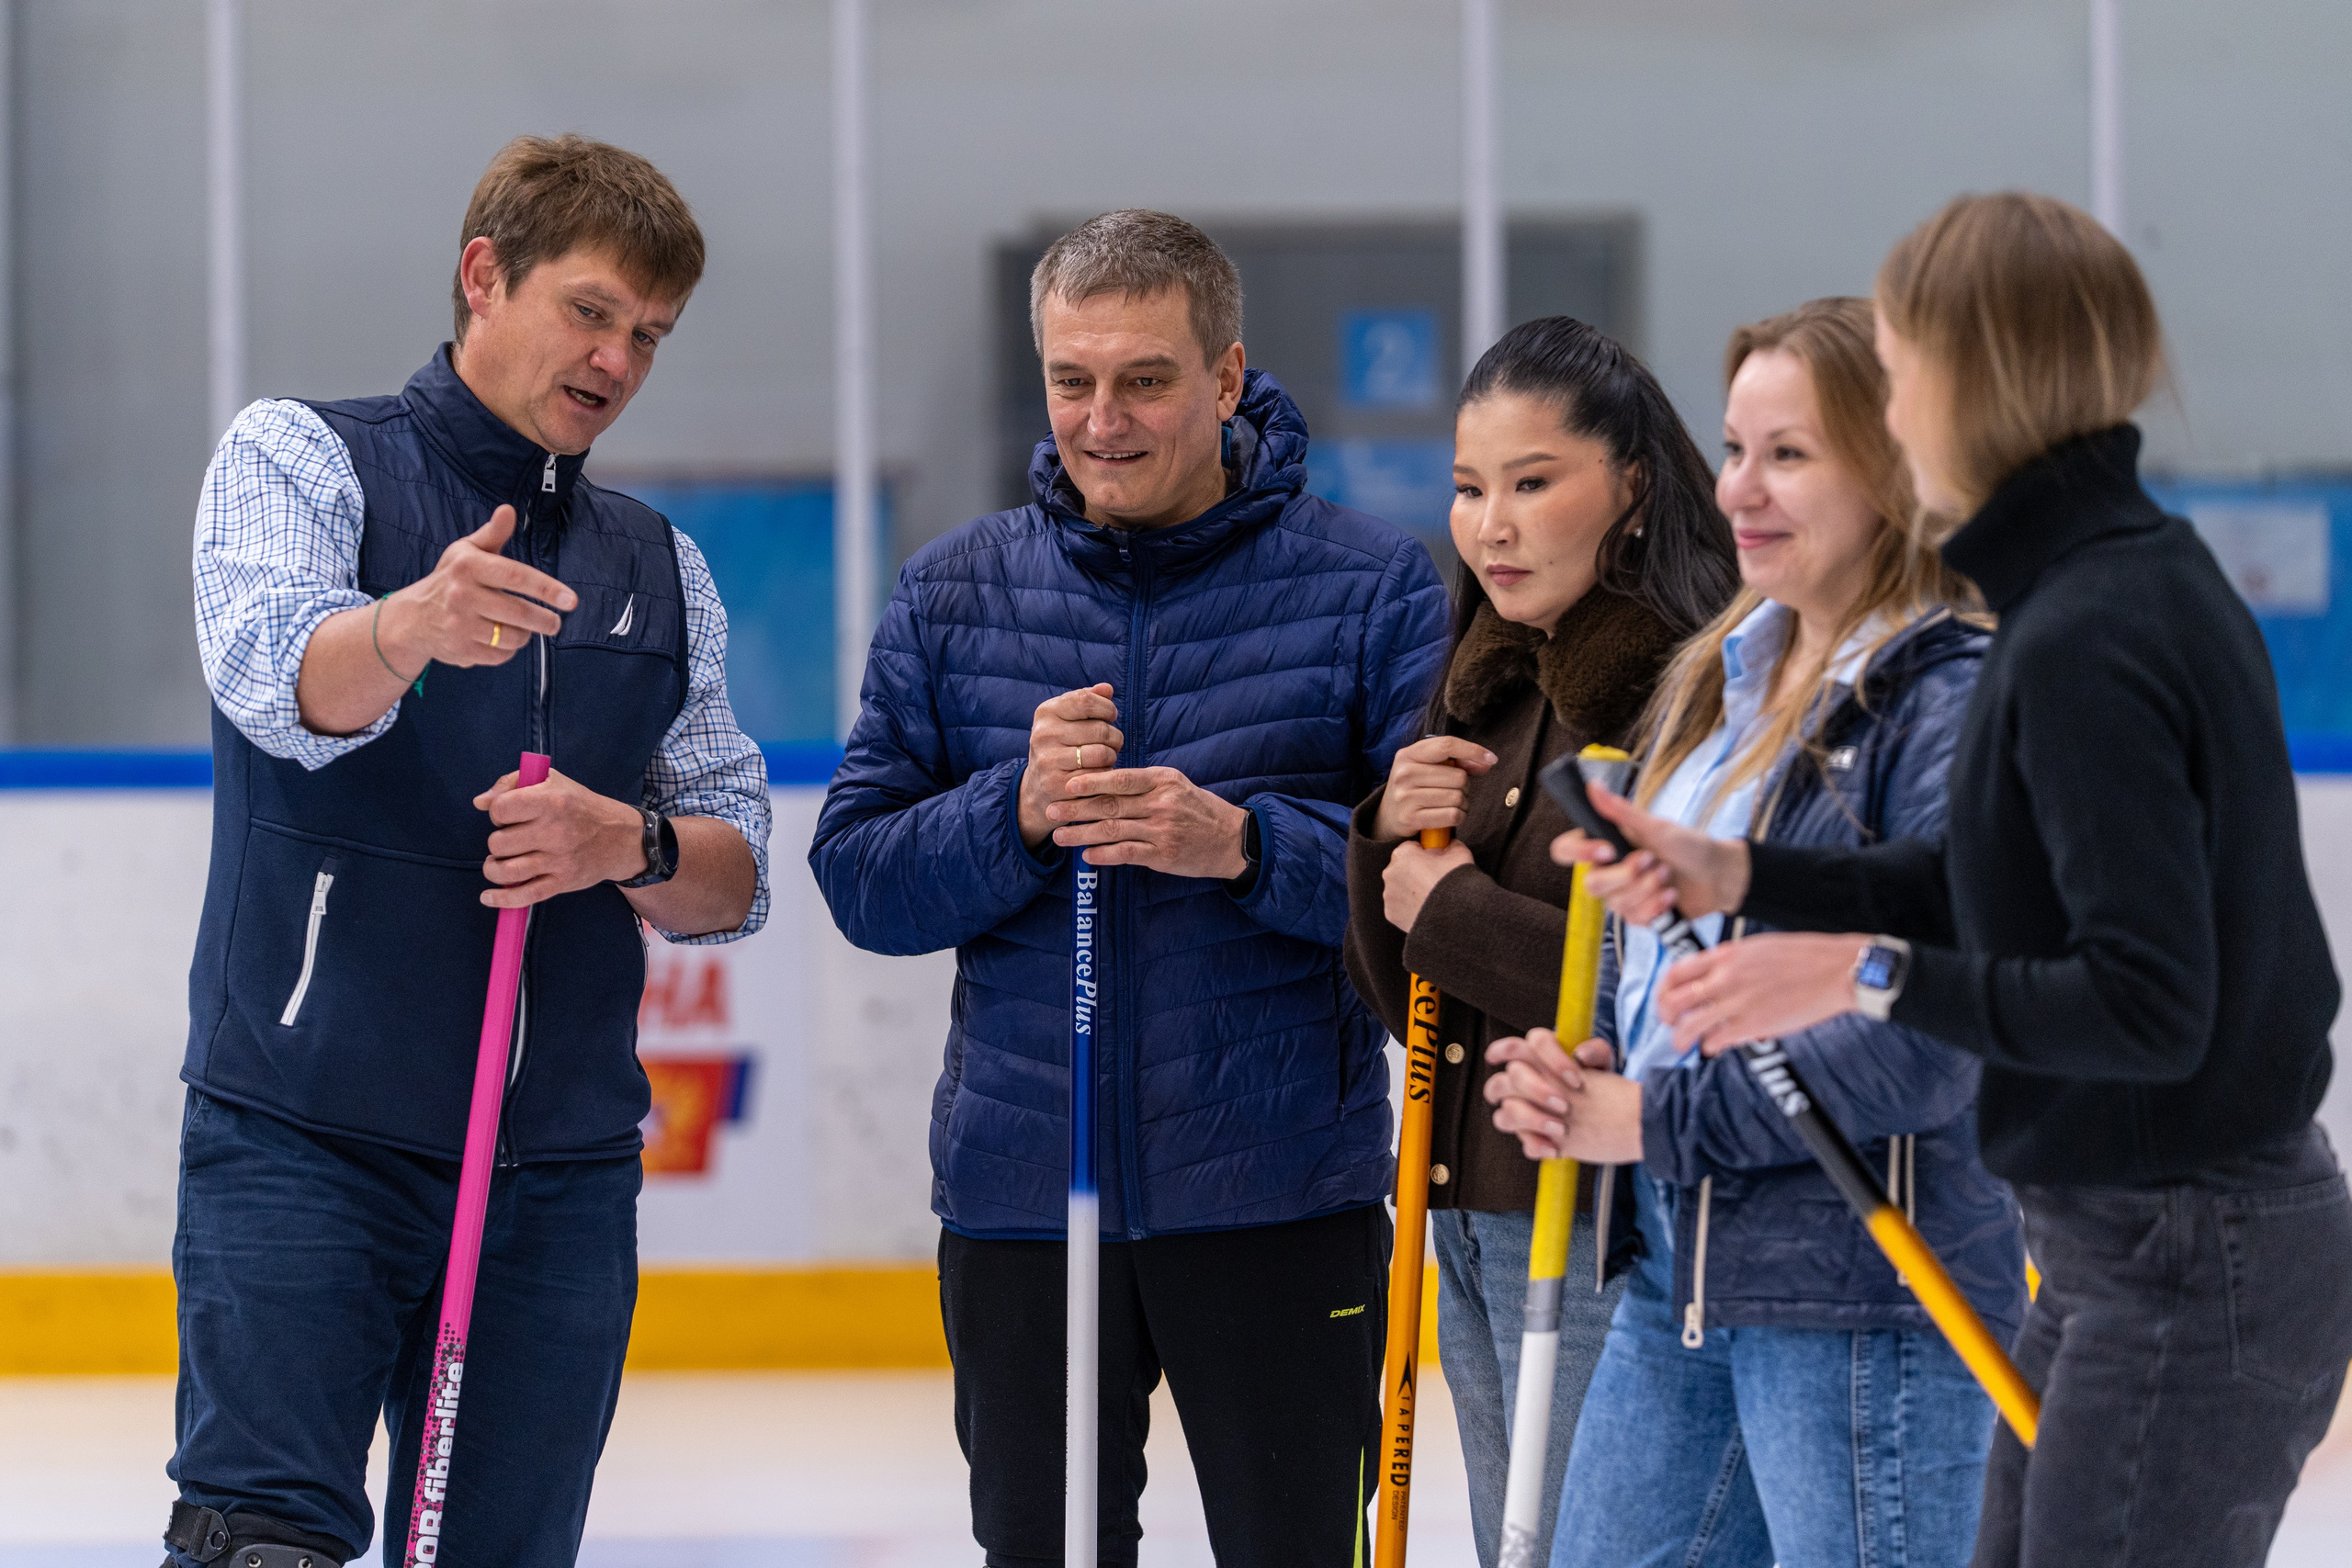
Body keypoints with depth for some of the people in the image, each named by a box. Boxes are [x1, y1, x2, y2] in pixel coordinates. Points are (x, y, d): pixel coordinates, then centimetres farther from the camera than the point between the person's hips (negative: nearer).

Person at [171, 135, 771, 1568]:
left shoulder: (663, 570, 17)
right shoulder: (303, 457, 3)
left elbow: (738, 881, 13)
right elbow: (271, 670, -18)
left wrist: (629, 846, -10)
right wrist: (410, 628, -40)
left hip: (561, 1169, 4)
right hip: (304, 1130, -4)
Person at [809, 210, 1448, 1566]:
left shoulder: (1373, 585, -2)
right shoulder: (954, 594, 8)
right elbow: (857, 878, 3)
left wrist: (1244, 845, -24)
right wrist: (1016, 813, -15)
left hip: (1281, 1196, -3)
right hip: (1019, 1194, 3)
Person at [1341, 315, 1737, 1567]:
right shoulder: (1485, 689, 14)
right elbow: (1399, 998, 18)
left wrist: (1453, 910, -12)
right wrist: (1391, 840, -2)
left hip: (1607, 1235, -9)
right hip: (1472, 1219, 9)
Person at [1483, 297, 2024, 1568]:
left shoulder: (1952, 700, -14)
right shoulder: (1720, 680, 13)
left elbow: (1926, 1042, -21)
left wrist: (1656, 1120, -14)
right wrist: (1583, 1071, 1)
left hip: (1866, 1289, -9)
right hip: (1678, 1280, 9)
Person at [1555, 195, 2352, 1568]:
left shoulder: (2089, 641, -22)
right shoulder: (2143, 574, 9)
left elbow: (2150, 1008, -26)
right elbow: (2001, 891, 20)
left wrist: (1871, 974, -21)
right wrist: (1740, 876, 14)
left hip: (2187, 1280, -10)